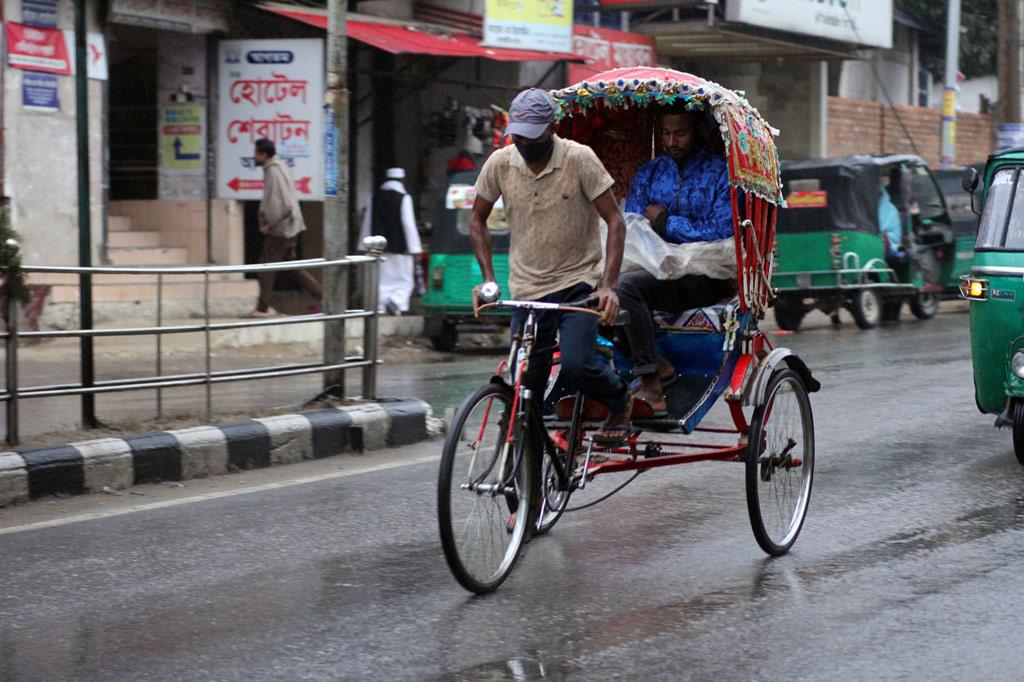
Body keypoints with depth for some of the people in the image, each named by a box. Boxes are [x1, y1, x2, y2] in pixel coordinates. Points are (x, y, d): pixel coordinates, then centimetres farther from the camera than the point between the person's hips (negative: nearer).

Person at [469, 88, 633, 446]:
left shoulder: (579, 159, -12)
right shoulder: (500, 164, -3)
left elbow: (615, 221, -11)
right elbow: (478, 219, 12)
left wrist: (608, 285, -22)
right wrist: (488, 278, 0)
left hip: (578, 283, -3)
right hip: (526, 290, 3)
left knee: (576, 363, -24)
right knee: (524, 391, 0)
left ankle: (620, 402, 9)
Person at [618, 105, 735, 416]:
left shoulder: (722, 173, 2)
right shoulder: (649, 172, 19)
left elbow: (722, 235, -10)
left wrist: (665, 222, -6)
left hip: (706, 277, -5)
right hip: (655, 271, 6)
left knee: (626, 285, -31)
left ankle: (650, 386, -25)